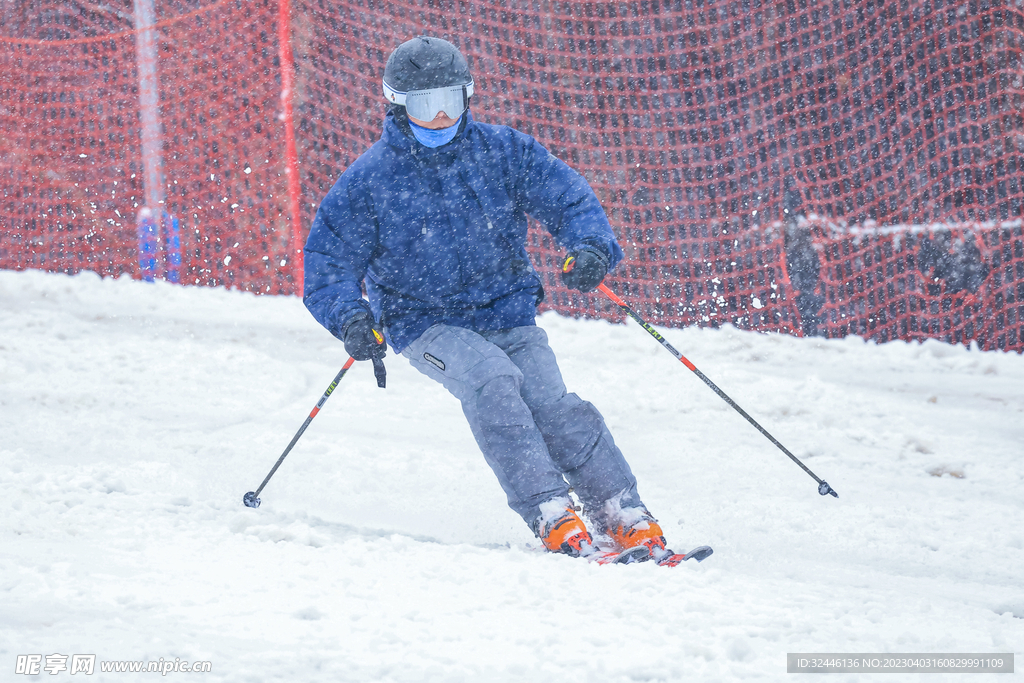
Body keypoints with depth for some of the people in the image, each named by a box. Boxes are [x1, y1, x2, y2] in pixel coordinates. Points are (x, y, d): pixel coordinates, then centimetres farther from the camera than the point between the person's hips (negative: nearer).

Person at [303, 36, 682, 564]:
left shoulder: (503, 152, 2)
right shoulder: (369, 181, -3)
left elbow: (567, 198, 1)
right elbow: (327, 262, 0)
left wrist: (589, 246, -21)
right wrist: (349, 316, -21)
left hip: (507, 313, 2)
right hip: (425, 323, -2)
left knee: (554, 406, -21)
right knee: (492, 380, -31)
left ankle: (627, 519, -16)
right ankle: (551, 517, -35)